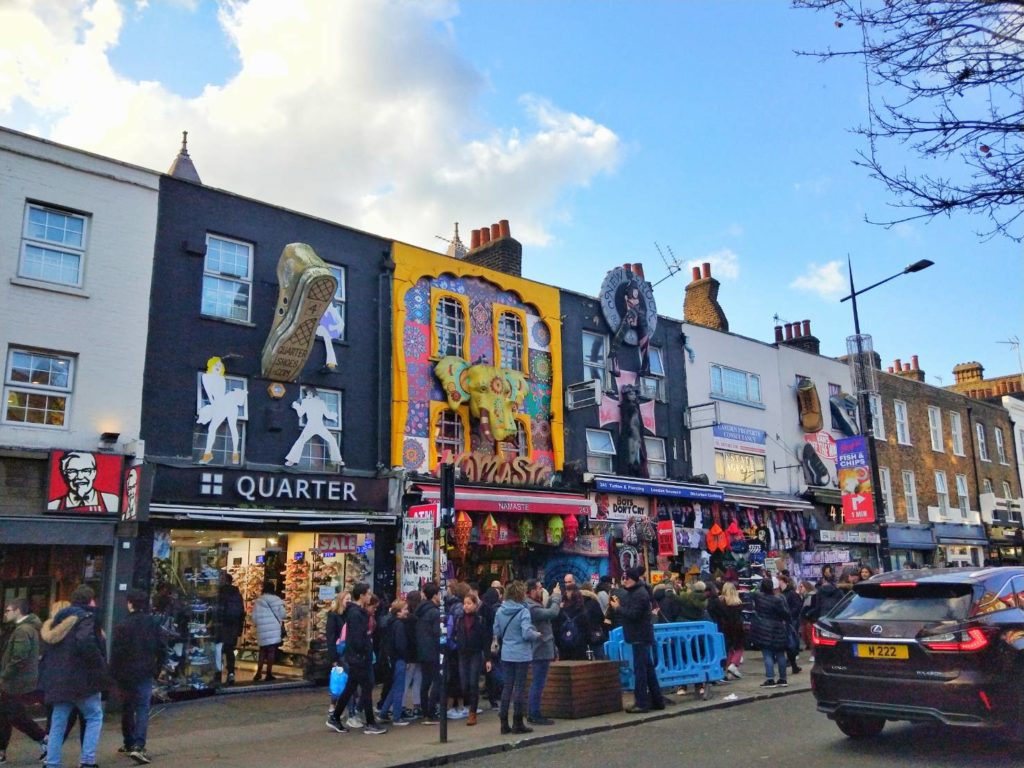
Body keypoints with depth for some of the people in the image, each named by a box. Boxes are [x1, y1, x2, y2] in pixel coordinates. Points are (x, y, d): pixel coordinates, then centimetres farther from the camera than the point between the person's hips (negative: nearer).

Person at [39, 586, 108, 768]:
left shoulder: (61, 618, 14)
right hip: (81, 678, -7)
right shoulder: (87, 618, -11)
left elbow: (49, 647, 17)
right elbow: (86, 642, -28)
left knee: (58, 722, 12)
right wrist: (101, 665, -18)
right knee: (94, 717, 7)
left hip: (58, 679, 7)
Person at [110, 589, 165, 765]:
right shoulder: (152, 624, 0)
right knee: (142, 709, -2)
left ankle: (129, 743, 27)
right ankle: (138, 746, -17)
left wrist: (114, 674, 0)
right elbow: (162, 648, 2)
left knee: (127, 709, 17)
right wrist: (156, 668, 12)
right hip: (145, 673, 0)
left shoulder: (122, 626, -8)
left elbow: (116, 652, -9)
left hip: (125, 674, 0)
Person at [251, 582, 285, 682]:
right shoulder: (277, 600, -3)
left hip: (262, 630, 2)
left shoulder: (258, 601, -1)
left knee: (262, 651, 15)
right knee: (271, 651, 3)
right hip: (274, 629, -2)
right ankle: (269, 674, 2)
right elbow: (282, 615, -1)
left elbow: (254, 617, 0)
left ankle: (259, 673, 14)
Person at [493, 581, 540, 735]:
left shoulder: (500, 610, 2)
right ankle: (518, 723, 10)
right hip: (522, 655, -5)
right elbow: (527, 633, -21)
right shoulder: (523, 611, -15)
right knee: (520, 687, 4)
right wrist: (537, 635, -3)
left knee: (507, 686, 12)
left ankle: (504, 723, 16)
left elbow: (496, 632, 8)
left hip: (506, 654, 5)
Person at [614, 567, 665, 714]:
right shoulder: (632, 592, 16)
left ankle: (641, 703, -6)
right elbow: (628, 610, 17)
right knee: (648, 668, 13)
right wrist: (619, 604, 0)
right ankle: (657, 700, 19)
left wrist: (618, 608, -11)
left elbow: (633, 614, -23)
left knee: (640, 669, -8)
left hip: (640, 637, -10)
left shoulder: (640, 594, -16)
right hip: (639, 636, 10)